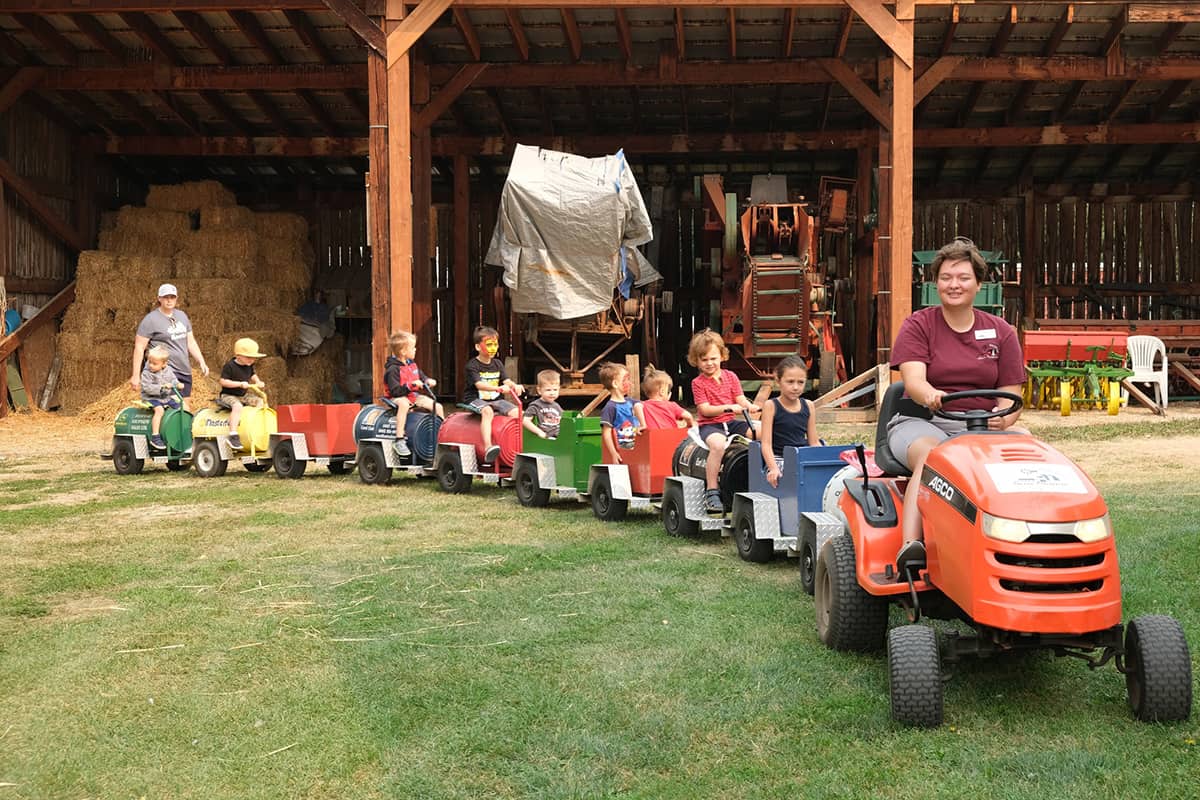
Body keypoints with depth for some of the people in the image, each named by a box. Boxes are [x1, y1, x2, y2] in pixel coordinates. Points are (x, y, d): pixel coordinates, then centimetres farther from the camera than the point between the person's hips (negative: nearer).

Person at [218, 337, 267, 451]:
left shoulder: (249, 366, 6)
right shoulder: (229, 366, -16)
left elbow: (252, 375, 25)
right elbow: (223, 381, -20)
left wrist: (258, 382, 2)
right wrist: (240, 384, -27)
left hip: (243, 395, 8)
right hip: (228, 395, -8)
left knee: (260, 401, -5)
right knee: (237, 406, -35)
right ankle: (233, 436, -38)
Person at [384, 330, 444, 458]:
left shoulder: (412, 365, 9)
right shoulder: (393, 369, -18)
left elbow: (421, 376, 23)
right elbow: (395, 391, -24)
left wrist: (428, 381, 1)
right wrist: (411, 385, -30)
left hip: (414, 396, 8)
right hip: (399, 397, -8)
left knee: (438, 406, -2)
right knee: (403, 404, -42)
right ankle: (399, 441, -42)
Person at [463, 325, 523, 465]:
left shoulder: (497, 364, 14)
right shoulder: (472, 365, -6)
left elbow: (506, 380, 2)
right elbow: (479, 384, -21)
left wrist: (514, 386, -23)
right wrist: (498, 388, -37)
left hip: (495, 400, 6)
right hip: (475, 400, -6)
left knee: (516, 412, -18)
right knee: (487, 411, -38)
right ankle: (488, 448, -51)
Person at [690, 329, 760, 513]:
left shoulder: (730, 377, 11)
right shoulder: (698, 382, -2)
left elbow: (740, 399, 6)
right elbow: (705, 409, -11)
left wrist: (750, 406, -18)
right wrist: (728, 408, -25)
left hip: (731, 422, 5)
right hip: (709, 425, -5)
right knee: (718, 443, -39)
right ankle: (711, 492, -33)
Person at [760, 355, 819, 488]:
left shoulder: (808, 406, 9)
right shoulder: (771, 406, -4)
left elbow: (813, 442, 15)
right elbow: (766, 443, -9)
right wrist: (773, 469, -24)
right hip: (779, 459, -5)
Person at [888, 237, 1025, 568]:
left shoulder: (1000, 332, 14)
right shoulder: (918, 325, 6)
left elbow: (1011, 397, 9)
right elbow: (913, 380, -11)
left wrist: (1003, 418, -17)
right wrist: (931, 396, -37)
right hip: (921, 422, -2)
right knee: (930, 456, -38)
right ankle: (910, 548, -52)